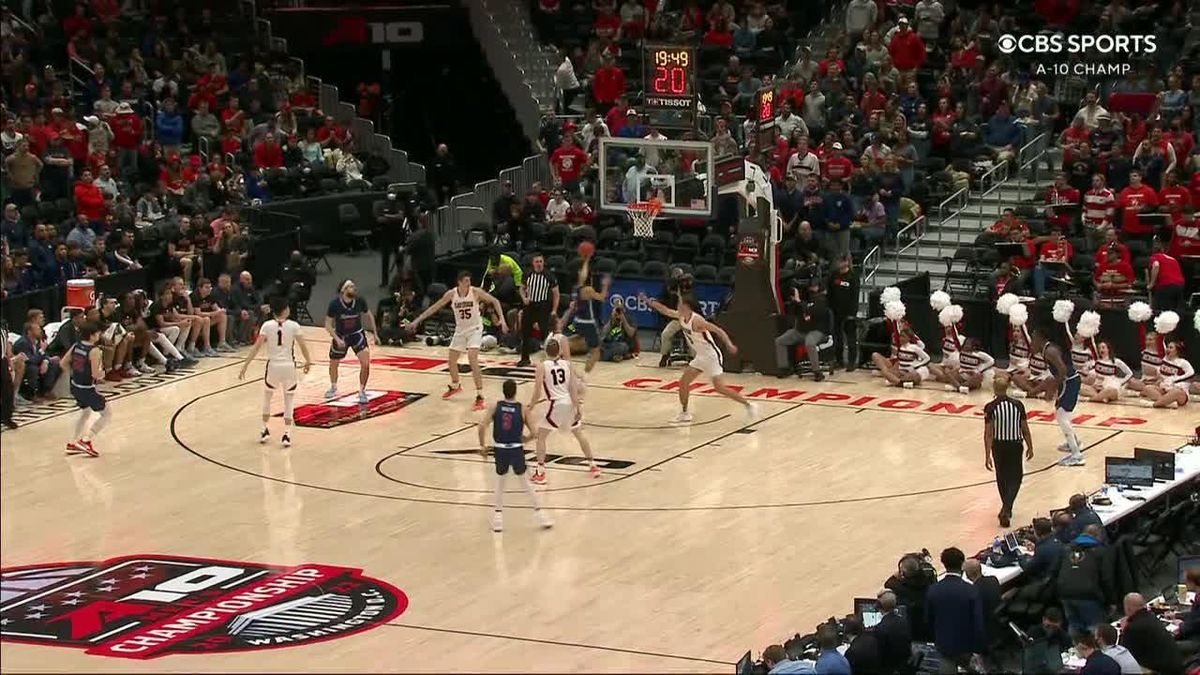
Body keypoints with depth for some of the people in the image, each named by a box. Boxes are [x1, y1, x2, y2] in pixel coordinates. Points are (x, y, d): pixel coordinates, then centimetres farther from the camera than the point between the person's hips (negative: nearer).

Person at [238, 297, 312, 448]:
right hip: (289, 367, -1)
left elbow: (257, 347, -11)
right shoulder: (293, 326, -7)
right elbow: (303, 346, -5)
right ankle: (286, 435, 6)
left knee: (267, 397, 24)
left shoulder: (267, 325, -6)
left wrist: (245, 366, -10)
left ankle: (265, 430, 27)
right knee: (289, 401, 13)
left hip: (273, 366, 1)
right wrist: (308, 361, 13)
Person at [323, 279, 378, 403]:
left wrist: (374, 334, 4)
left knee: (365, 363, -17)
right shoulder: (334, 304, -24)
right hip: (340, 336, 0)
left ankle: (362, 392, 0)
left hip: (357, 334, 0)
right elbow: (328, 325, -14)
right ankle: (333, 388, 44)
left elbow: (369, 315, 2)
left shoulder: (359, 301, -18)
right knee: (333, 364, 15)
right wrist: (337, 339, -26)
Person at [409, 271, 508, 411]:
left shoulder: (476, 292, -18)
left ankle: (480, 396, -20)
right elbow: (435, 307, -1)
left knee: (472, 360, -22)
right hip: (460, 330, 5)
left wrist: (502, 319, -18)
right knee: (451, 361, 14)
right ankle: (455, 386, 44)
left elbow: (494, 301, -8)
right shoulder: (451, 294, -10)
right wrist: (417, 320, -2)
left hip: (474, 329, -5)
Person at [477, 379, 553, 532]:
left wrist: (482, 446, 0)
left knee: (500, 480, 22)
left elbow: (482, 426, -11)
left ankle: (498, 516, 17)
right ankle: (539, 512, 20)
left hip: (500, 449, 1)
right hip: (516, 449, -1)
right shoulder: (523, 409, -2)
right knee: (524, 481, 18)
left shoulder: (494, 407, -1)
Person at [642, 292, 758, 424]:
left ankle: (748, 405, -4)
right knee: (683, 382, 8)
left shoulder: (696, 321, -24)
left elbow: (718, 330, -26)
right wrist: (648, 301, 13)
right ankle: (684, 414, 20)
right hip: (701, 357, 9)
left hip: (712, 356, -9)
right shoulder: (681, 316, 1)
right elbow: (665, 310, 16)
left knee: (719, 388, -14)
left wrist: (729, 344, -39)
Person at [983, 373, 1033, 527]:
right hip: (1015, 445, 0)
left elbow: (988, 433, -14)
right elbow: (1025, 429, -2)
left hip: (999, 445, 0)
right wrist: (1030, 447, 12)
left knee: (1002, 478, 19)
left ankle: (1006, 508, 32)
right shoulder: (1017, 405, -7)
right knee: (1015, 478, 10)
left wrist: (987, 456, -11)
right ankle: (1006, 509, -9)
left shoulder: (990, 407, -12)